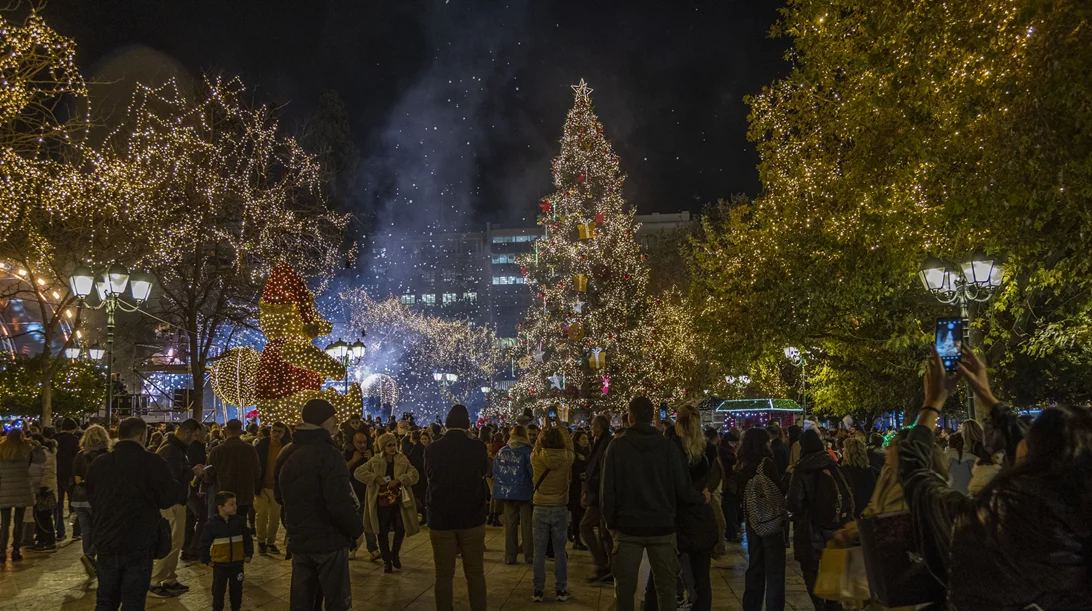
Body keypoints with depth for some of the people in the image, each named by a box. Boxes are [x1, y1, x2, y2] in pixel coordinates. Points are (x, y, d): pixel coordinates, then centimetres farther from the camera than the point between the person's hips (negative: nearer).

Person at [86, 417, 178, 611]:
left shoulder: (98, 463, 2)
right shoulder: (152, 462, -13)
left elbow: (91, 498, 18)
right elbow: (169, 499, -6)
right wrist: (177, 484, 12)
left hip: (105, 543, 5)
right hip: (139, 544, -4)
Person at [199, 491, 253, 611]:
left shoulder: (240, 521, -6)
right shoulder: (212, 524, -13)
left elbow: (247, 539, 3)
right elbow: (205, 543, -5)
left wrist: (249, 554, 2)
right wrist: (206, 559, -2)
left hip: (237, 563, 2)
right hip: (219, 564, -2)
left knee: (237, 588, 14)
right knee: (218, 589, 12)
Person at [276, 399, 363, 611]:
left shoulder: (286, 454, 7)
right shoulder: (327, 453, -19)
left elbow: (279, 496, 19)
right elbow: (340, 503, -25)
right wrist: (357, 529, -11)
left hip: (298, 540, 7)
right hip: (328, 540, -7)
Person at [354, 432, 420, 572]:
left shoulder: (402, 459, 2)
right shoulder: (376, 461, 1)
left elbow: (414, 475, -8)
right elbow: (358, 472, -4)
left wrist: (399, 480, -22)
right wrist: (375, 478, -16)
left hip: (398, 501, 0)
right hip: (381, 501, 0)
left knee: (400, 529, -1)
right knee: (382, 532, 5)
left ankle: (395, 554, 26)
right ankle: (387, 560, 20)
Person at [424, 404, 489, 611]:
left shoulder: (432, 449, -8)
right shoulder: (478, 447, -9)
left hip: (440, 517, 0)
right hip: (472, 517, 0)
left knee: (444, 574, 9)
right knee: (475, 573, 11)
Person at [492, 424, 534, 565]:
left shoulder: (502, 451, 2)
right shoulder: (527, 451, -9)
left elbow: (495, 472, 6)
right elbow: (533, 472, -11)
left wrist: (500, 489, 16)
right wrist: (535, 489, 1)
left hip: (507, 492, 3)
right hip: (524, 492, -3)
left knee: (510, 524, 10)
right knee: (527, 525, 5)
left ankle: (510, 556, 12)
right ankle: (529, 556, 9)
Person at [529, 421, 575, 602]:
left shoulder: (536, 458, -11)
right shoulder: (567, 458, -11)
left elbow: (537, 445, 11)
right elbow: (569, 444, 9)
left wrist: (546, 429, 19)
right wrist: (559, 428, 18)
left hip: (541, 509, 0)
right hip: (560, 509, 0)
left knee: (539, 551, 6)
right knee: (560, 551, 8)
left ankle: (538, 590, 10)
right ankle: (561, 590, 13)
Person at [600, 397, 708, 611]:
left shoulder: (617, 445, -7)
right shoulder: (668, 446, -5)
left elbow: (608, 489, -8)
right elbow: (683, 488, -4)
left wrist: (611, 522, 5)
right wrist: (702, 499, 16)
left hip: (628, 526, -1)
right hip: (662, 525, 1)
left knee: (625, 584, 8)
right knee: (666, 584, 11)